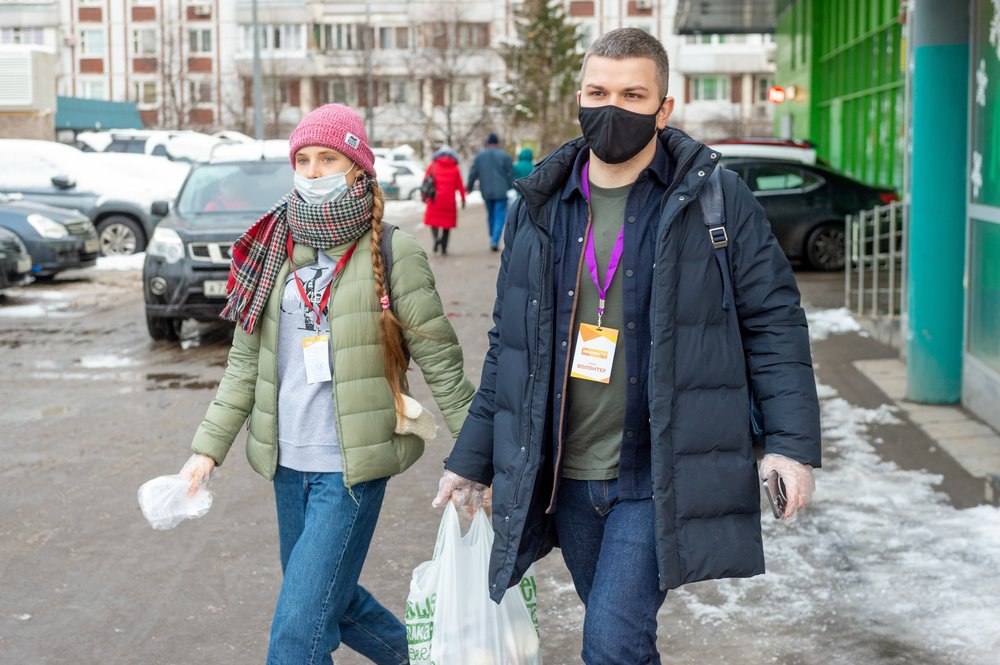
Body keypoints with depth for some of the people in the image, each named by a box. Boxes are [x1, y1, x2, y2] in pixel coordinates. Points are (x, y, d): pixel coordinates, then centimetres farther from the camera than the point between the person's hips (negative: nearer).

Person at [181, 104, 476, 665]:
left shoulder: (392, 255, -9)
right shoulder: (275, 251, 5)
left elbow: (441, 364, -7)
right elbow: (246, 362, 10)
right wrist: (210, 446, 4)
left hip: (352, 467, -6)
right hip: (288, 463, 6)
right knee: (331, 597, 20)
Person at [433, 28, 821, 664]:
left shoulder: (715, 197, -4)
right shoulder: (539, 206, 7)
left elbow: (773, 319, -3)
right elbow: (509, 344, 13)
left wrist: (792, 440, -12)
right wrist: (473, 458, 13)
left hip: (660, 477, -4)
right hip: (564, 476, 5)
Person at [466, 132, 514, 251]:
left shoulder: (479, 155, 3)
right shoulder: (504, 155, -4)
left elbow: (473, 173, 5)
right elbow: (510, 173, -1)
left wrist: (469, 187, 17)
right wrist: (511, 186, 13)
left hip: (486, 192, 3)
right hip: (501, 192, -3)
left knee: (490, 215, 17)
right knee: (500, 216, -2)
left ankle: (493, 240, 21)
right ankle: (495, 241, -14)